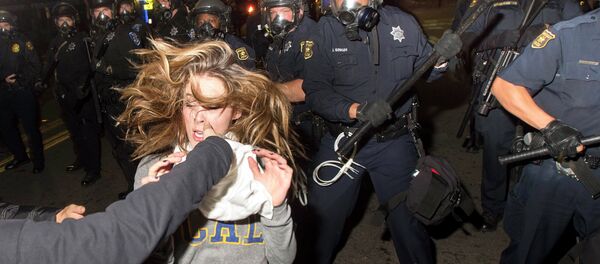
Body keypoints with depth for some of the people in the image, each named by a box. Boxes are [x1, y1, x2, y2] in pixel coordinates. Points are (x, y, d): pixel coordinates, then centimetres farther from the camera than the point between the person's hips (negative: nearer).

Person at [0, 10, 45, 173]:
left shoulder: (22, 42, -4)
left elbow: (35, 66, -8)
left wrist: (20, 80, -17)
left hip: (23, 93, -6)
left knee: (31, 128, 0)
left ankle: (38, 160, 15)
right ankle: (20, 156, 34)